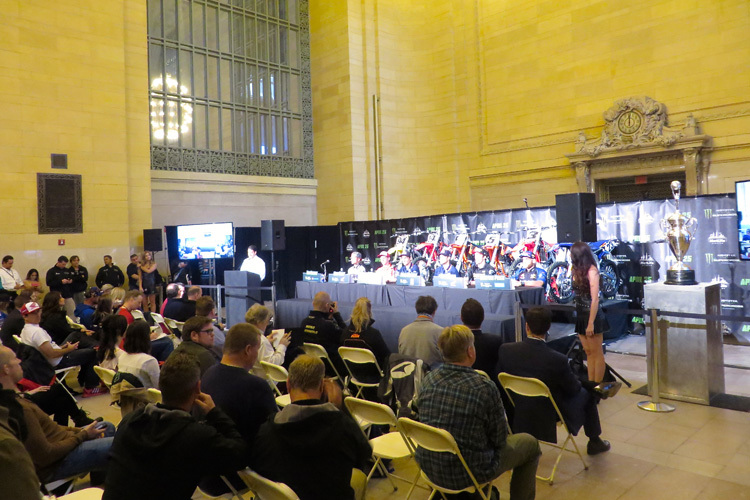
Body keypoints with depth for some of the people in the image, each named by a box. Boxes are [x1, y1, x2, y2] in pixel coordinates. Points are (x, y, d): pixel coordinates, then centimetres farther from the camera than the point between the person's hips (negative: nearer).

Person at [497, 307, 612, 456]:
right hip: (548, 418, -4)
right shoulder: (558, 360, -30)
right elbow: (573, 388, -12)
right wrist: (578, 383, 13)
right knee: (587, 394, 22)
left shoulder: (505, 349, -21)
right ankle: (594, 441, 39)